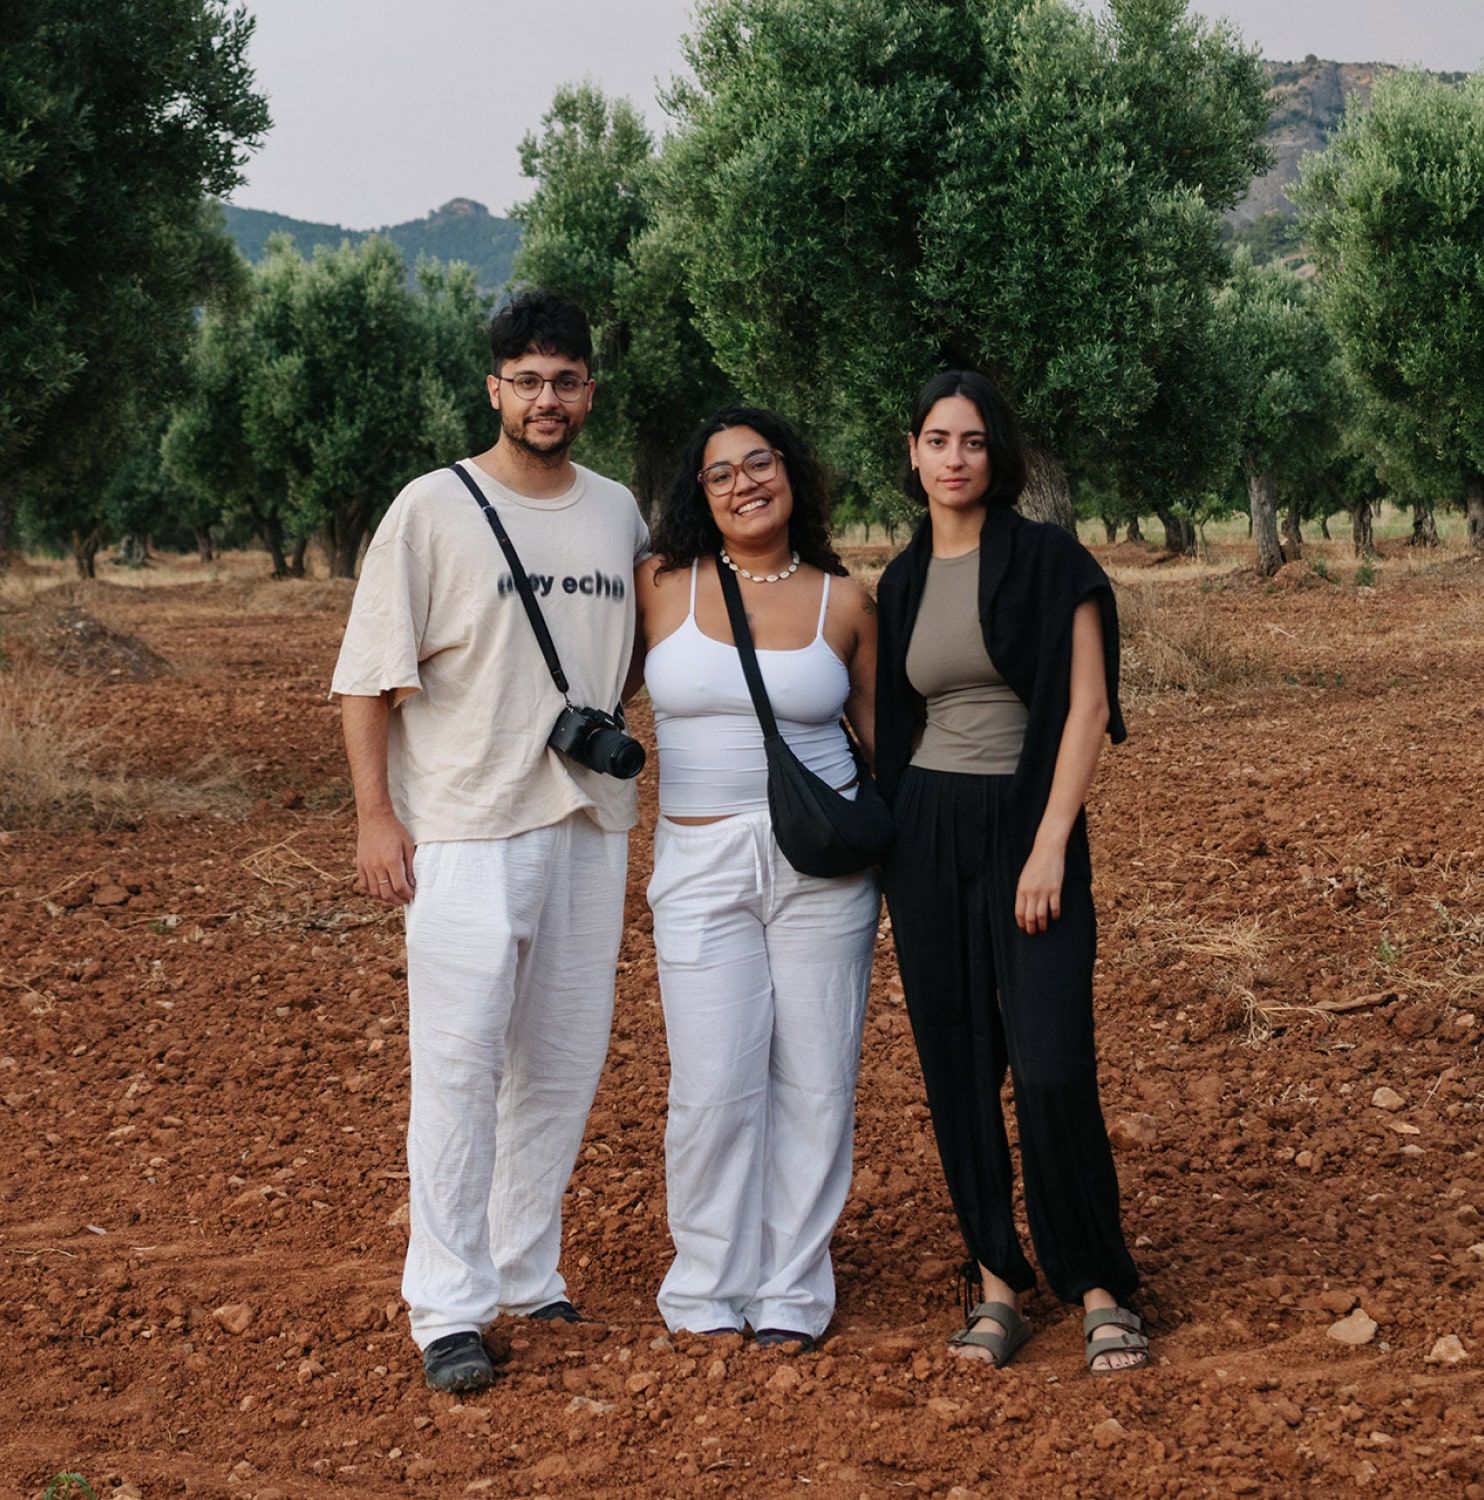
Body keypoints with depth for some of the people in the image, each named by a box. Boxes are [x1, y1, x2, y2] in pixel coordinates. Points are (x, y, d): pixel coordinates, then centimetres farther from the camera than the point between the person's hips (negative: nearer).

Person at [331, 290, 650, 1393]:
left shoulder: (620, 514, 11)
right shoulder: (434, 510, -4)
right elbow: (371, 675, -6)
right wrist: (375, 814, -12)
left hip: (591, 821, 5)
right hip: (465, 829, -5)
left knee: (565, 1057, 10)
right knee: (460, 1062, -8)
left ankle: (526, 1277, 22)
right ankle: (449, 1308, -3)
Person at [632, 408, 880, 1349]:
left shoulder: (842, 600, 5)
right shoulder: (661, 589, 2)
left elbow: (884, 735, 11)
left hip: (823, 863, 1)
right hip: (701, 862, -1)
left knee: (815, 1078, 4)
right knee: (714, 1086, -2)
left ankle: (793, 1288, 17)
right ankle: (708, 1286, 16)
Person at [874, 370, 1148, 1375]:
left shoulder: (1051, 560, -4)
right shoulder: (901, 583, 11)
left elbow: (1088, 706, -9)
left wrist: (1050, 846, -16)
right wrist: (884, 845, 13)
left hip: (1028, 825, -4)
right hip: (928, 831, 5)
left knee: (1052, 1070, -11)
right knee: (958, 1066, 5)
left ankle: (1099, 1287, 4)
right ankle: (996, 1282, 14)